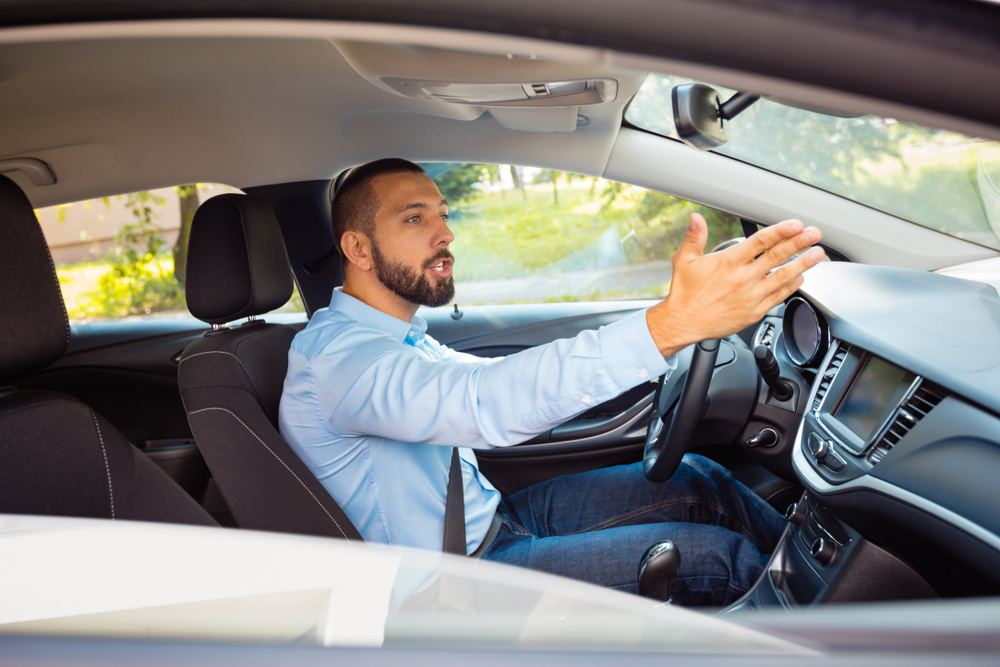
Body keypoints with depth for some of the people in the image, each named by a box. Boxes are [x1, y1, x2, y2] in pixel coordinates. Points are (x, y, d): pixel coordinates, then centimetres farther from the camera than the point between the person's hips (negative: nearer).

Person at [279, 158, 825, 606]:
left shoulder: (398, 340, 9)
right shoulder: (334, 355, -24)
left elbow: (499, 382, 12)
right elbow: (482, 402, -40)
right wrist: (671, 325, -47)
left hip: (492, 519, 9)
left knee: (696, 481, 1)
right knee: (715, 557, -13)